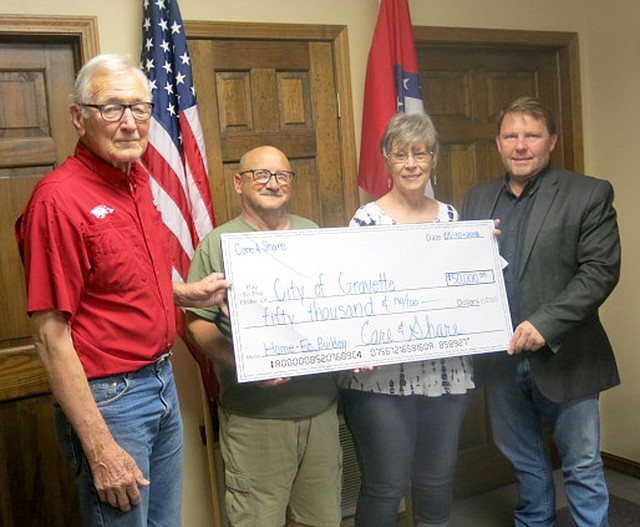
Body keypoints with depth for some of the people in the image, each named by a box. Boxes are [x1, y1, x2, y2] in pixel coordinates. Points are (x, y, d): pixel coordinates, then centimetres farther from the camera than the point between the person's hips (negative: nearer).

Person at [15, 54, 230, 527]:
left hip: (163, 382, 8)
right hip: (108, 398, -8)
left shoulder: (138, 182, 6)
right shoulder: (59, 198, -19)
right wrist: (100, 449, -20)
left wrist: (190, 293, 3)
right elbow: (51, 335, -20)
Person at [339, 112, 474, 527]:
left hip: (447, 371, 5)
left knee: (437, 480, 17)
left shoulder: (450, 215, 8)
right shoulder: (367, 219, -6)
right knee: (385, 486, 6)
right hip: (382, 374, -4)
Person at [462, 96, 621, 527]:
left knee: (583, 466, 9)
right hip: (502, 358, 4)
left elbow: (601, 270, -13)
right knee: (525, 461, 21)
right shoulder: (478, 199, 8)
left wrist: (545, 323, -21)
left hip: (563, 357, -4)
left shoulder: (589, 195, -6)